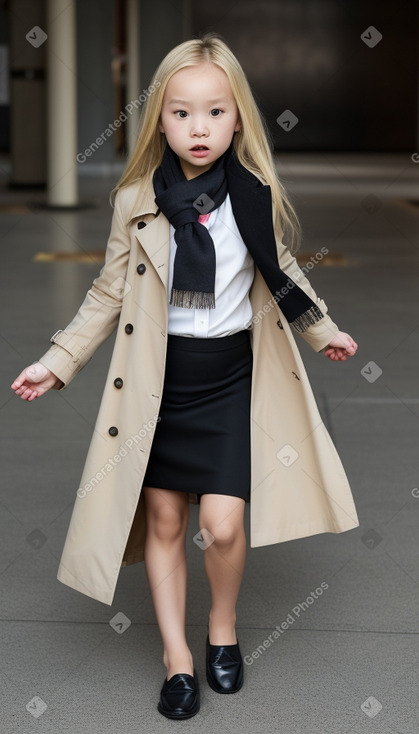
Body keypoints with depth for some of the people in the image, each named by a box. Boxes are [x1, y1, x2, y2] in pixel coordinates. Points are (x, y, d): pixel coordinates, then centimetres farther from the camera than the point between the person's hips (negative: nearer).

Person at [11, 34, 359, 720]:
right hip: (158, 377, 1)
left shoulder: (258, 196, -6)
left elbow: (281, 273, 13)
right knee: (163, 520, 7)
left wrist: (323, 329, 23)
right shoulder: (136, 202, -6)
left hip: (232, 376, -1)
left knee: (221, 524, -7)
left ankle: (223, 626, 23)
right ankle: (177, 654, 23)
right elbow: (109, 294, 5)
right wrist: (59, 362, 1)